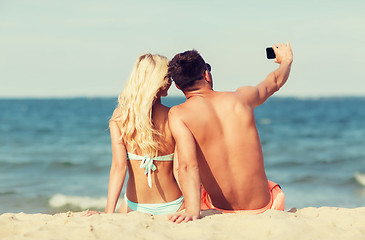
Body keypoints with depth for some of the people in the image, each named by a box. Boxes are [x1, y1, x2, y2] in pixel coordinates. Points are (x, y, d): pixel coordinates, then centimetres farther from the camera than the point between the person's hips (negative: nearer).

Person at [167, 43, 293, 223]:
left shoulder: (178, 115, -12)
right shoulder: (241, 98, -3)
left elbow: (188, 165, -27)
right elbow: (275, 81, 19)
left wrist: (192, 211, -36)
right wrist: (286, 60, 41)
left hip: (220, 210, -1)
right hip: (263, 205, 2)